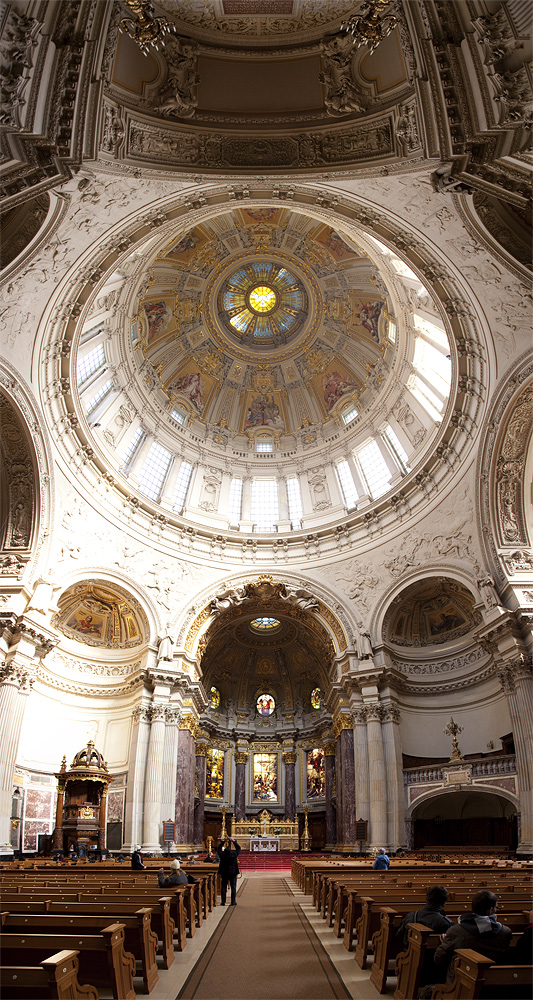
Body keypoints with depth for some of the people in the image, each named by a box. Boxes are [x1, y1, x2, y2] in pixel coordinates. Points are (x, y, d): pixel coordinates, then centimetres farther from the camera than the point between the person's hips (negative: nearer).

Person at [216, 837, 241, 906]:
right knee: (233, 887, 6)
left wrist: (223, 841, 8)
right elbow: (238, 848, 3)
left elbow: (219, 848, 8)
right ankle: (233, 902, 7)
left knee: (223, 887, 10)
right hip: (233, 873, -1)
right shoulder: (234, 854, -14)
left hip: (224, 873, 1)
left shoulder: (222, 854, -12)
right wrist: (233, 841, 6)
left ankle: (223, 902, 12)